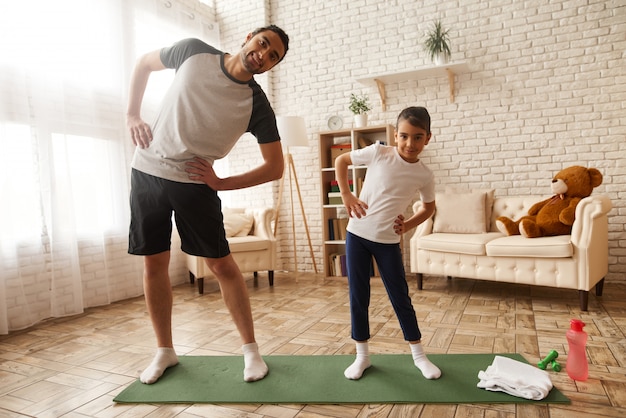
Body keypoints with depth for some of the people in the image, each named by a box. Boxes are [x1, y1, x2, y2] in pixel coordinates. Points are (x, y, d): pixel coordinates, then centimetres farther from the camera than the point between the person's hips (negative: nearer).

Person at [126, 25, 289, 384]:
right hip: (147, 170, 3)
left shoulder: (257, 105, -10)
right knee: (154, 263, 6)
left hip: (195, 183, -2)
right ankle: (165, 351, 23)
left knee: (222, 264, -3)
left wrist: (221, 183, -12)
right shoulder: (194, 51, -3)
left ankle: (251, 349, 12)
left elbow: (275, 167, -9)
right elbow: (144, 64, 15)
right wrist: (132, 115, 5)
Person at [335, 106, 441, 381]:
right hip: (357, 234, 0)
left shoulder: (424, 176, -3)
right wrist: (346, 196, -7)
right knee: (358, 296, 7)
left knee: (400, 297, 8)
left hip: (388, 242, 0)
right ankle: (362, 355, 23)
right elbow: (341, 161, 3)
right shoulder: (378, 153, -8)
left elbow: (429, 207, 15)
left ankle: (418, 355, 27)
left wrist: (408, 225, 0)